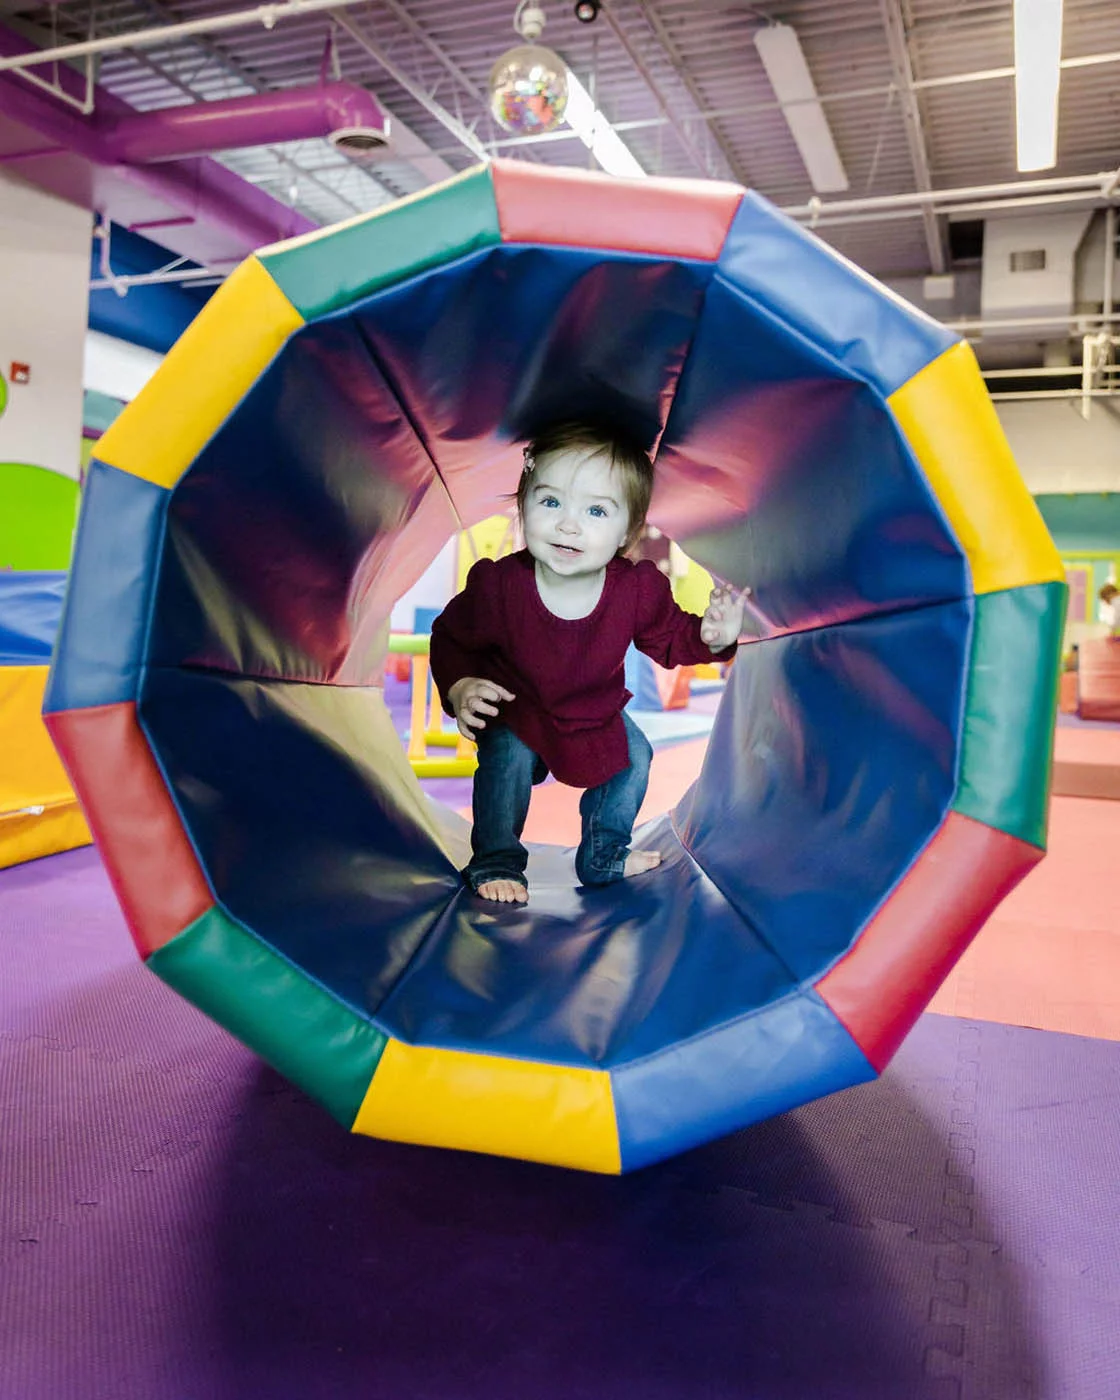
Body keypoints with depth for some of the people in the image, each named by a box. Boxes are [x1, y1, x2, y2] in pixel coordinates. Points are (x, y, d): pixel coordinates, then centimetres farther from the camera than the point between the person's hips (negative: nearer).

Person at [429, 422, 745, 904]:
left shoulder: (640, 589, -23)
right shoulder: (498, 585, -30)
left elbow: (668, 640, -4)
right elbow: (451, 638, -13)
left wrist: (709, 637, -24)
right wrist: (459, 688, -30)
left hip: (598, 715, 3)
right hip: (514, 711, -3)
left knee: (634, 757, 0)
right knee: (507, 757, -26)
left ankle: (604, 855, 26)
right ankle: (495, 863, -1)